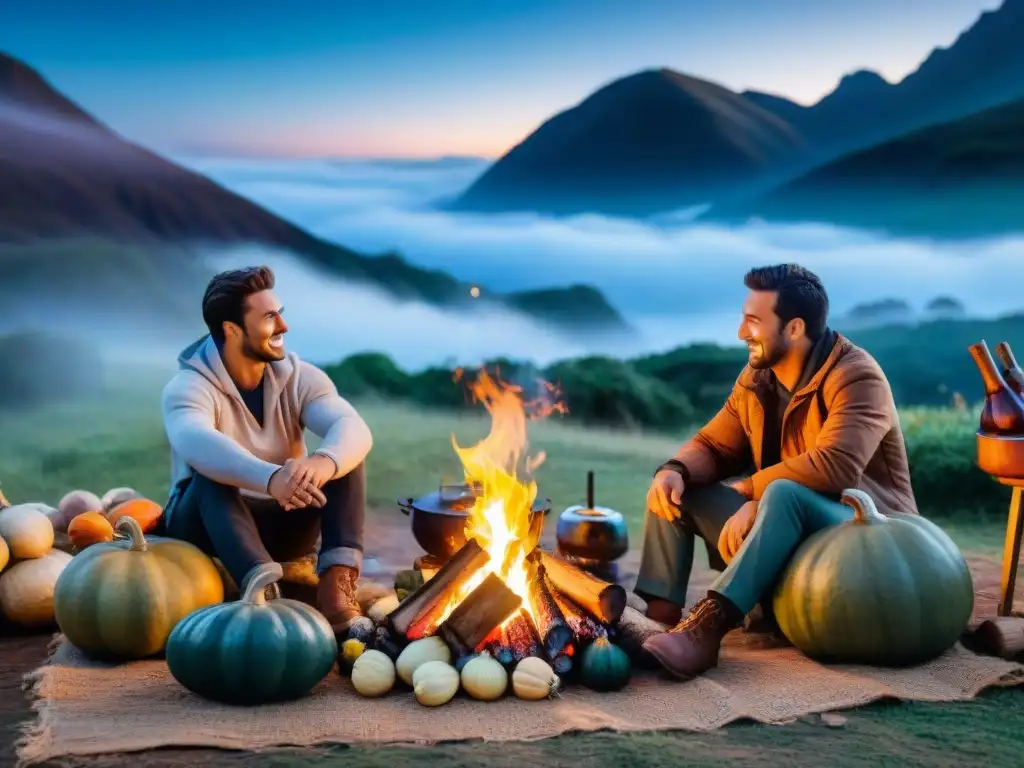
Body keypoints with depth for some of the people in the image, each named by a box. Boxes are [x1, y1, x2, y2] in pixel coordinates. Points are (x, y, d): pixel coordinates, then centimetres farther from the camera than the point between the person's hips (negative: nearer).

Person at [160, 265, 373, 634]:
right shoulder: (188, 387, -18)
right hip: (208, 525, -4)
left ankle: (337, 580, -36)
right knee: (211, 475, -36)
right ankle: (265, 589, -56)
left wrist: (323, 462, -50)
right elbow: (198, 445, -42)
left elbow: (353, 427, -25)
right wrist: (270, 478, -61)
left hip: (282, 524, 4)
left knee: (344, 454, -19)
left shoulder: (299, 376, -6)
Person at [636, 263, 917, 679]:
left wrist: (748, 489, -22)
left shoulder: (856, 377, -19)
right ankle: (658, 616, -18)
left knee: (783, 494, -38)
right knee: (675, 488, -4)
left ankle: (707, 626, -45)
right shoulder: (756, 377, 4)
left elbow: (834, 466, -32)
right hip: (784, 525, 8)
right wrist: (674, 470, -15)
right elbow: (713, 445, 8)